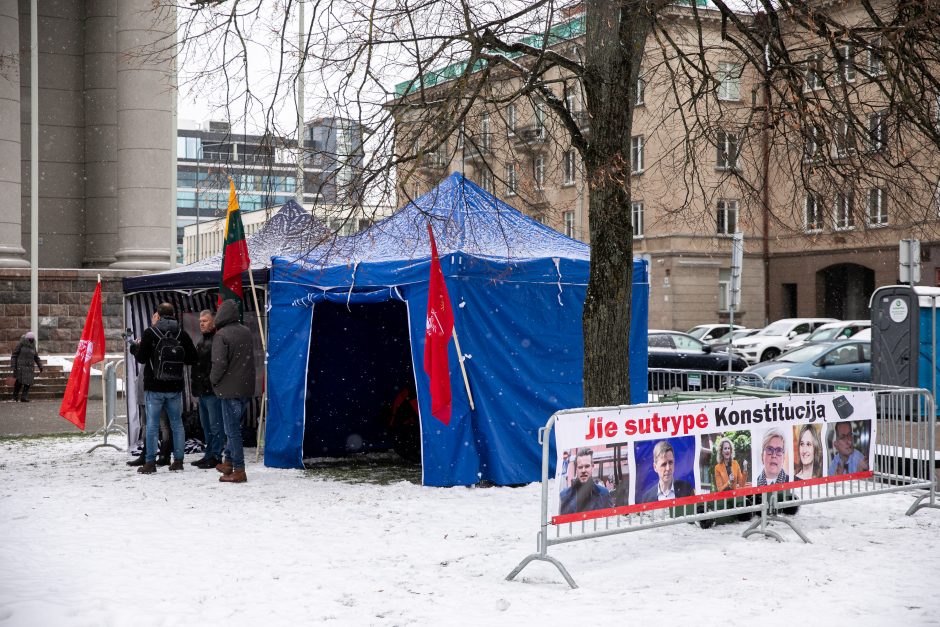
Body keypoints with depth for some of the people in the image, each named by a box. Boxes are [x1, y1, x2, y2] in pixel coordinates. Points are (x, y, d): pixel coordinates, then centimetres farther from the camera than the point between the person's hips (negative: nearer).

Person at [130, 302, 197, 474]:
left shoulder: (150, 333, -8)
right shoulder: (182, 334, 1)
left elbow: (141, 358, -9)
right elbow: (192, 358, 4)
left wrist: (135, 347, 10)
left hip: (154, 387, -3)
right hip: (175, 387, 3)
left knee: (152, 425, 1)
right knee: (177, 423, 11)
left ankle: (150, 463, 1)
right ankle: (178, 460, 13)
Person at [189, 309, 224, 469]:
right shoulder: (202, 340, 20)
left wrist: (213, 383, -24)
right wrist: (195, 385, 23)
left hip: (213, 391, -11)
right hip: (202, 390, 11)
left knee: (215, 425, -5)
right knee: (206, 425, 16)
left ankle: (215, 456, -1)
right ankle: (209, 454, 24)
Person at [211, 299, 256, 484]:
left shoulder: (221, 335, -16)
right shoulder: (246, 332, 7)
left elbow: (219, 363, -19)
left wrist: (213, 379, -4)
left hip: (230, 389, -7)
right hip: (246, 387, 7)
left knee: (232, 429, -2)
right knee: (234, 426, 19)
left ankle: (239, 470, -1)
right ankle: (229, 462, 26)